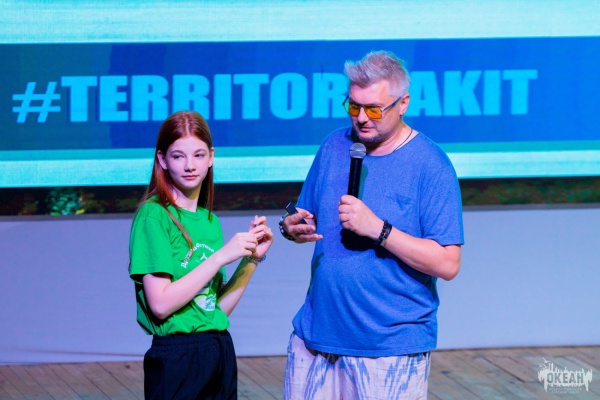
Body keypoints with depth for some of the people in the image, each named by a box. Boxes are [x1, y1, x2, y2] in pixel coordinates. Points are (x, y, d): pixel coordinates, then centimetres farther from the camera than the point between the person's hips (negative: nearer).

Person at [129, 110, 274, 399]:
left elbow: (218, 307, 11)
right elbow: (160, 303, -17)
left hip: (220, 351, 6)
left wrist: (252, 258, 2)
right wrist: (221, 256, -15)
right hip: (176, 357, -6)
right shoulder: (153, 216, -8)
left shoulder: (210, 221, 12)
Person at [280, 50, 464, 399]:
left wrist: (377, 228, -22)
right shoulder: (335, 146, 7)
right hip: (317, 334, 5)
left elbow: (448, 264, -14)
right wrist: (292, 227, -8)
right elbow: (306, 217, 16)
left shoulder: (431, 167, -9)